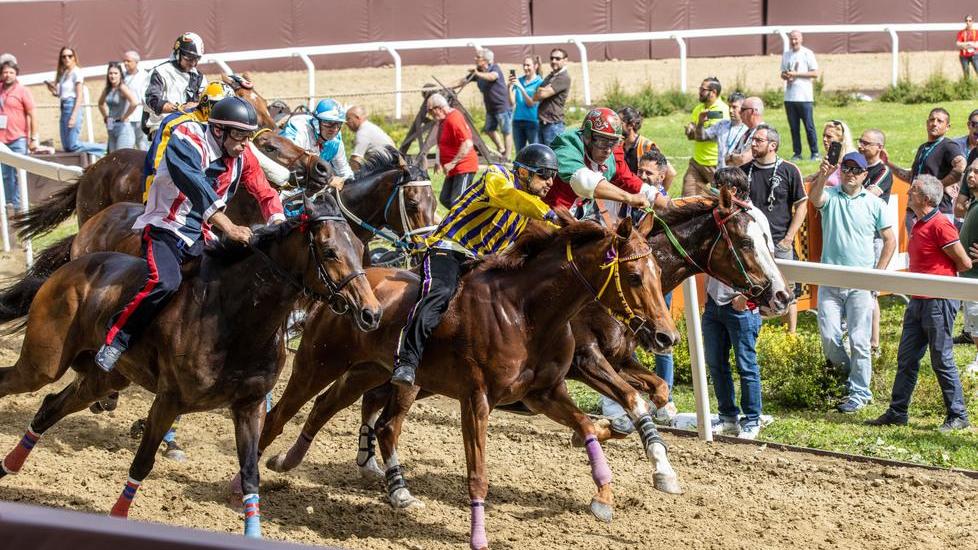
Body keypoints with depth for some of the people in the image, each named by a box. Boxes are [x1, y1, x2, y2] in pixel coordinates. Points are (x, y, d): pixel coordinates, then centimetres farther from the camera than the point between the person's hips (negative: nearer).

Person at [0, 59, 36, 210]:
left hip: (18, 139, -5)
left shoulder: (22, 91, -3)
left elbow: (32, 115, -4)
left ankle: (17, 205, -5)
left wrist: (33, 138, -8)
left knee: (18, 174, -6)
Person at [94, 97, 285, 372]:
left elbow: (265, 194, 9)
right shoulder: (187, 140, -19)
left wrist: (279, 226, -12)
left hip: (200, 237, 7)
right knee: (165, 282, -32)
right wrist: (229, 228, -42)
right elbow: (196, 187, -34)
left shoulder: (242, 156, 3)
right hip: (165, 229, -7)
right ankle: (116, 339, -18)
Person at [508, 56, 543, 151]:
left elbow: (532, 103, -10)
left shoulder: (539, 83, -4)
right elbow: (512, 102, 3)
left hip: (533, 122, -5)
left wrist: (521, 87, -17)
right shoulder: (519, 80, 9)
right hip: (517, 121, 5)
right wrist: (510, 86, -10)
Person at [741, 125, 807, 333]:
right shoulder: (744, 171, 6)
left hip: (780, 243, -3)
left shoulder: (789, 171, -3)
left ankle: (792, 334, 11)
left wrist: (789, 238, -8)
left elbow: (801, 206, -1)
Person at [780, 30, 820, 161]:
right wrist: (786, 76, -4)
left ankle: (814, 153, 2)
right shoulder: (786, 55, 14)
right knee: (794, 127, 6)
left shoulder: (807, 53, -2)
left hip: (804, 97, -5)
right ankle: (797, 153, 12)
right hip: (789, 96, 5)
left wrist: (796, 74, -13)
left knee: (809, 126, -4)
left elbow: (815, 73, -7)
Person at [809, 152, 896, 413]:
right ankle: (852, 376, 22)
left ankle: (859, 393, 9)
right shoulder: (830, 195, 2)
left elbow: (890, 240, 8)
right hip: (830, 280, 1)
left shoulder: (874, 203, 3)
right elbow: (814, 198, -23)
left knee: (859, 340, 0)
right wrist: (822, 177, -44)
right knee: (829, 337, -2)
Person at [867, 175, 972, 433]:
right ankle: (897, 412, 16)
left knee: (942, 360, -2)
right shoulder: (919, 225, 13)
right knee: (907, 358, 10)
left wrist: (941, 276, 1)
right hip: (918, 301, 9)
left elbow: (964, 263, -13)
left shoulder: (940, 226, -17)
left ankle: (958, 416, 6)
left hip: (938, 302, -9)